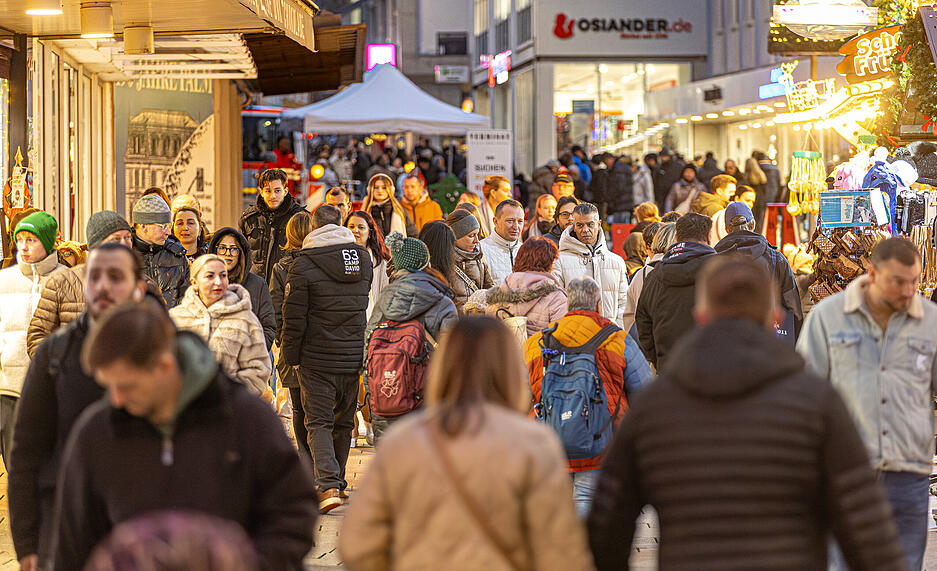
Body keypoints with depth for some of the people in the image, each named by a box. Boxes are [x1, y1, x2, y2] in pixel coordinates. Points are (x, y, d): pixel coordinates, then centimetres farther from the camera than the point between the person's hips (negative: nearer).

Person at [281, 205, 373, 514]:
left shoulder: (303, 264, -12)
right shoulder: (364, 259, 4)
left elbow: (293, 317, -10)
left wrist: (289, 355, 0)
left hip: (317, 358, -4)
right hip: (354, 356, 4)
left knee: (318, 421, 0)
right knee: (343, 421, 16)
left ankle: (328, 485, -15)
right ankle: (337, 482, 25)